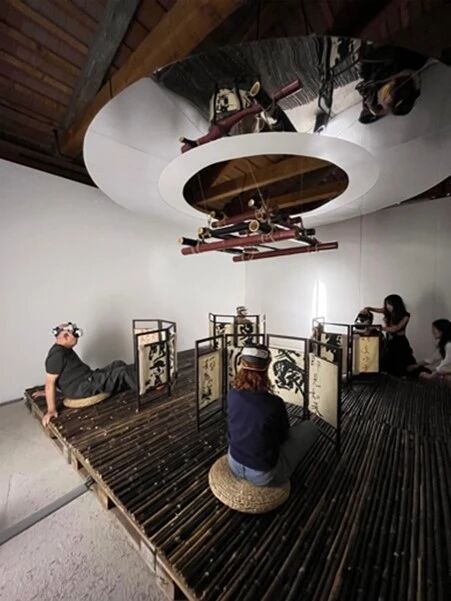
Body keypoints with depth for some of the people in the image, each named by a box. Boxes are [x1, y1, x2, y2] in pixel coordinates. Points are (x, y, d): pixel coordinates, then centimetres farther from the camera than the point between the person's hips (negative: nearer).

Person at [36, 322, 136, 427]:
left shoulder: (65, 349, 10)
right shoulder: (57, 355, -20)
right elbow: (50, 382, -21)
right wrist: (51, 410, -20)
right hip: (81, 389, -10)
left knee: (118, 365, 6)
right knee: (122, 373, -13)